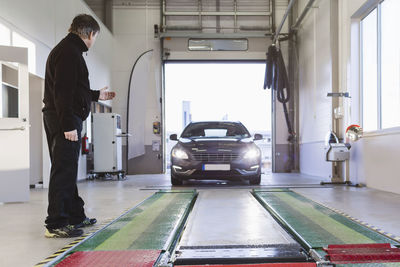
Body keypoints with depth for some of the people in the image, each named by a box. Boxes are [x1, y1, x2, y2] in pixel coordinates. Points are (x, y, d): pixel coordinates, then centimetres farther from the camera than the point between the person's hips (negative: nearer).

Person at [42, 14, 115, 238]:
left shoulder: (67, 50, 21)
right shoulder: (69, 52, -12)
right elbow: (63, 92, -22)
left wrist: (96, 95, 37)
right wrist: (68, 124, -25)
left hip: (60, 119, 11)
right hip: (65, 120, -11)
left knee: (67, 169, 15)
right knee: (64, 170, -8)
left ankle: (76, 216, 27)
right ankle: (56, 224, -4)